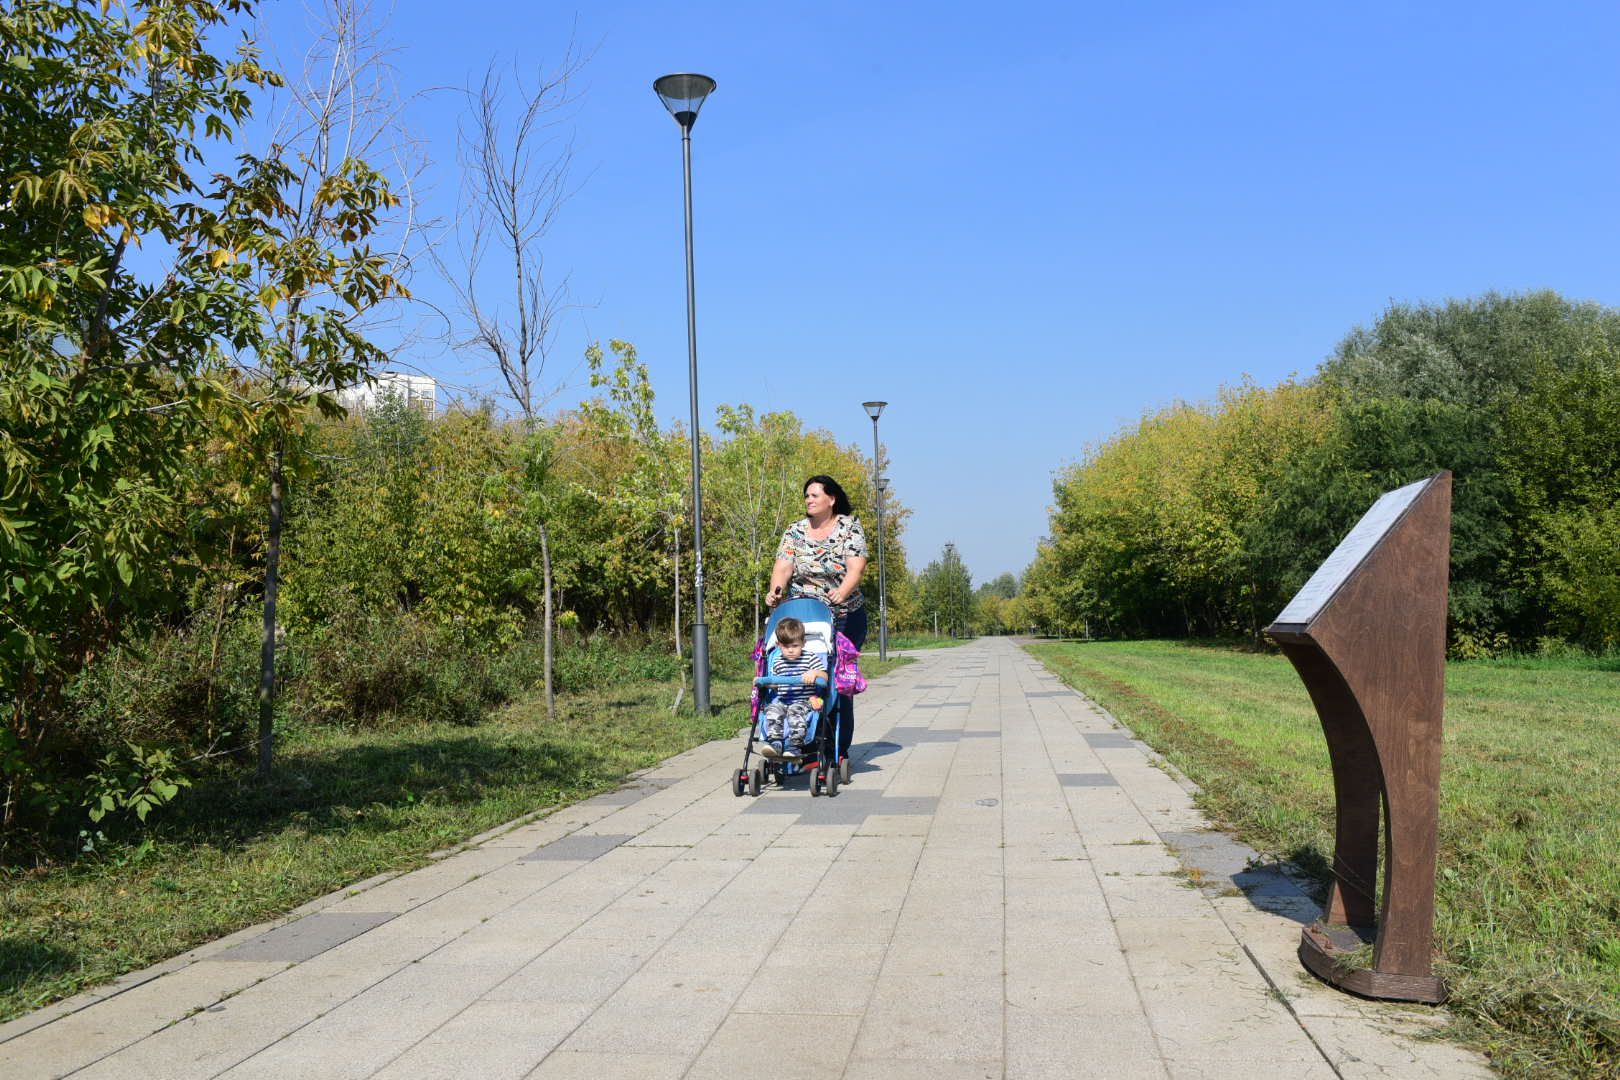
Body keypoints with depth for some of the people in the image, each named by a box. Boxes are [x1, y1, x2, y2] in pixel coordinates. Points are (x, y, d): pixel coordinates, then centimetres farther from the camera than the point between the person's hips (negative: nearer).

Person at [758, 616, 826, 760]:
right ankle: (774, 742, -33)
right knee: (772, 709, -27)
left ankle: (795, 746, -35)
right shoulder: (777, 662, 15)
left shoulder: (811, 658, 2)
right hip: (782, 701, 4)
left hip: (804, 701, -4)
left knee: (795, 711, -34)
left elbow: (824, 677, -6)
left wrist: (814, 673, -27)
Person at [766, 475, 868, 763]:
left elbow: (856, 567, -12)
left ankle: (839, 750, 3)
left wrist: (843, 591, -32)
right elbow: (783, 567, -3)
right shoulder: (795, 531, 9)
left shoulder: (850, 528, 1)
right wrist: (775, 590, -25)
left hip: (845, 617, -2)